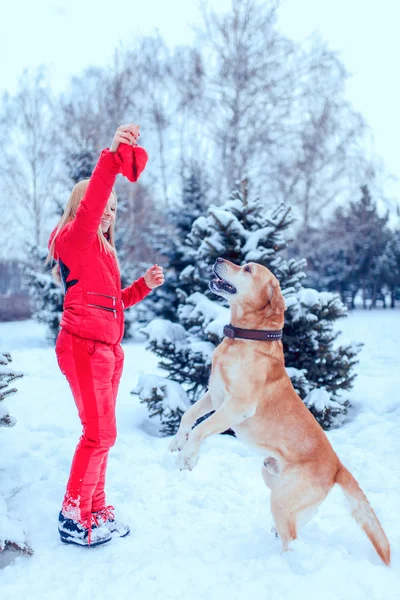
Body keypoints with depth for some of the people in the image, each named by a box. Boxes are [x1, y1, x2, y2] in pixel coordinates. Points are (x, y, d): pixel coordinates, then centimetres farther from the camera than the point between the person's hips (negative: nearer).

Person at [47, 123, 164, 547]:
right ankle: (73, 520, 6)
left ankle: (95, 512, 23)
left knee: (101, 433, 12)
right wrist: (112, 158, -38)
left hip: (108, 348, 9)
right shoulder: (74, 238, -5)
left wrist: (144, 285, 8)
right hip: (84, 346, -9)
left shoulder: (102, 250, 20)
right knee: (100, 433, -7)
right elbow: (89, 207, -28)